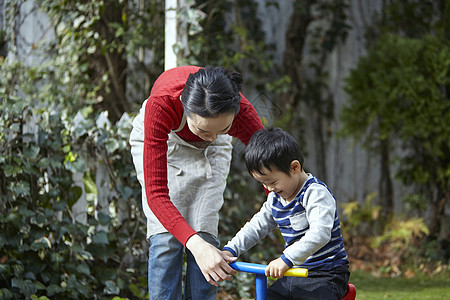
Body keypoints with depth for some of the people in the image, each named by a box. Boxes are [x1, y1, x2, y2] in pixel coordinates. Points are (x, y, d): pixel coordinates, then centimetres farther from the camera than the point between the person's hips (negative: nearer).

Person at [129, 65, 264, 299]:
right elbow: (156, 193, -44)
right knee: (166, 239, -14)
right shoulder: (161, 104, -44)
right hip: (158, 137, -2)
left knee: (205, 235, -9)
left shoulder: (241, 113, -38)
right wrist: (195, 244, -56)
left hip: (210, 149, 2)